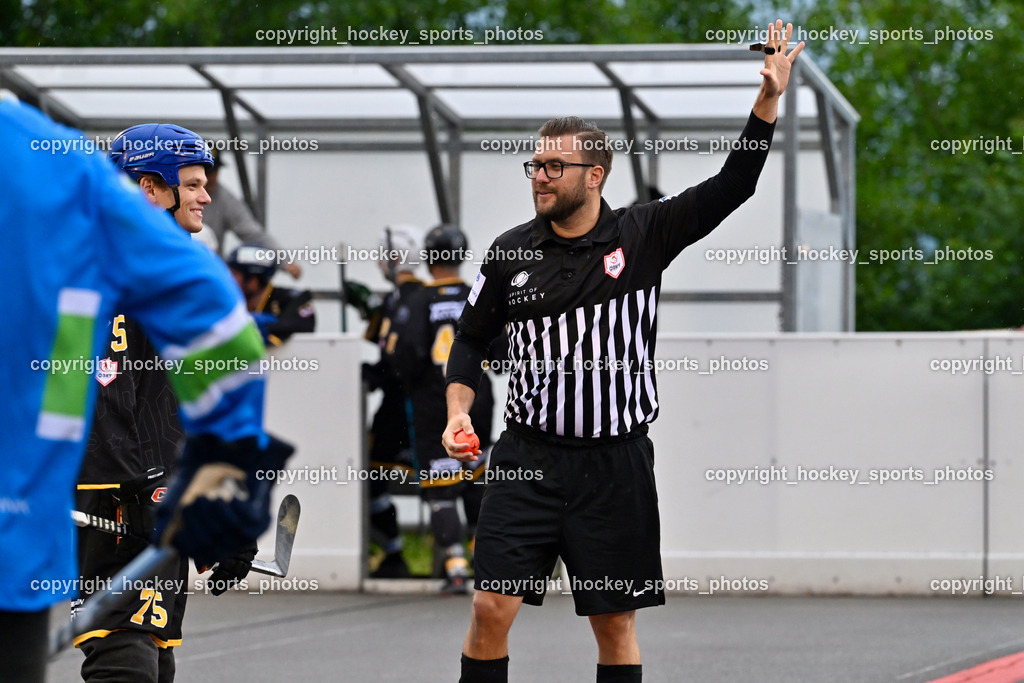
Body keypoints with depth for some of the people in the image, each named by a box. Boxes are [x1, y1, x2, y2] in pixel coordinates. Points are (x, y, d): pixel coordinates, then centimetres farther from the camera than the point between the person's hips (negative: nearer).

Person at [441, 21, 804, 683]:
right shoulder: (511, 252, 5)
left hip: (616, 465, -1)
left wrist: (769, 98, -18)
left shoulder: (644, 235, -1)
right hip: (528, 460, 1)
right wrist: (458, 409, -1)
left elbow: (731, 186, -8)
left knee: (616, 623, 6)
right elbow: (471, 339, 15)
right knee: (491, 609, -7)